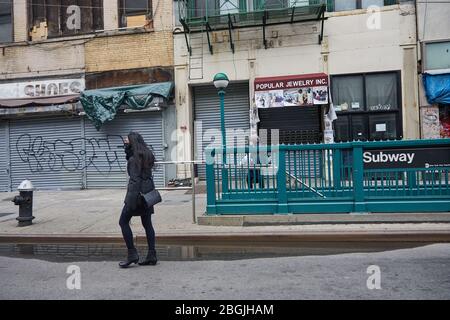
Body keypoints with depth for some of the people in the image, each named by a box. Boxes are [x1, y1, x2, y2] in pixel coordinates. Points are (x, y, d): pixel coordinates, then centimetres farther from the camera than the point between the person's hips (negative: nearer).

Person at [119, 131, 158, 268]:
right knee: (147, 223, 11)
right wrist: (127, 146, 16)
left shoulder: (134, 158, -14)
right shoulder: (147, 154, 11)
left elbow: (135, 179, -19)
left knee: (123, 221, 4)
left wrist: (132, 199, -20)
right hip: (148, 192, 9)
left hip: (137, 192, -9)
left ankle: (132, 254, 4)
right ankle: (151, 256, 13)